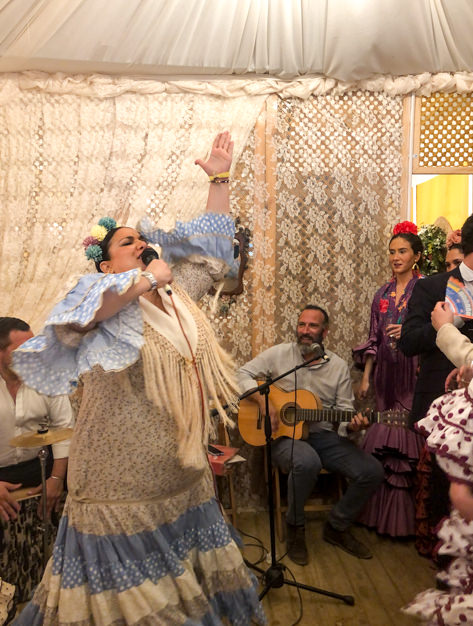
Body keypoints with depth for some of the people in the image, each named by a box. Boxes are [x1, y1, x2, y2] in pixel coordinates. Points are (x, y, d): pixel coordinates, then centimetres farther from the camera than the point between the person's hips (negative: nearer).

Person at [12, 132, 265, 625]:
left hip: (181, 467, 6)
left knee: (187, 569, 20)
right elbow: (71, 319, -34)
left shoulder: (175, 294, 6)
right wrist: (148, 279, -24)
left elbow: (211, 248, 13)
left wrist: (219, 179, 10)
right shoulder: (105, 301, -11)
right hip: (124, 474, -6)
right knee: (131, 580, 10)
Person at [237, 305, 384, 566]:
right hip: (285, 435, -3)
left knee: (372, 471, -14)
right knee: (307, 462, -37)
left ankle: (337, 527, 12)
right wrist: (263, 400, -16)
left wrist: (352, 424, -18)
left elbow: (344, 410, 6)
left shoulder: (338, 366, 6)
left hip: (324, 435, 4)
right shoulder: (279, 354, 0)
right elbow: (243, 374, -1)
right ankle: (295, 528, -7)